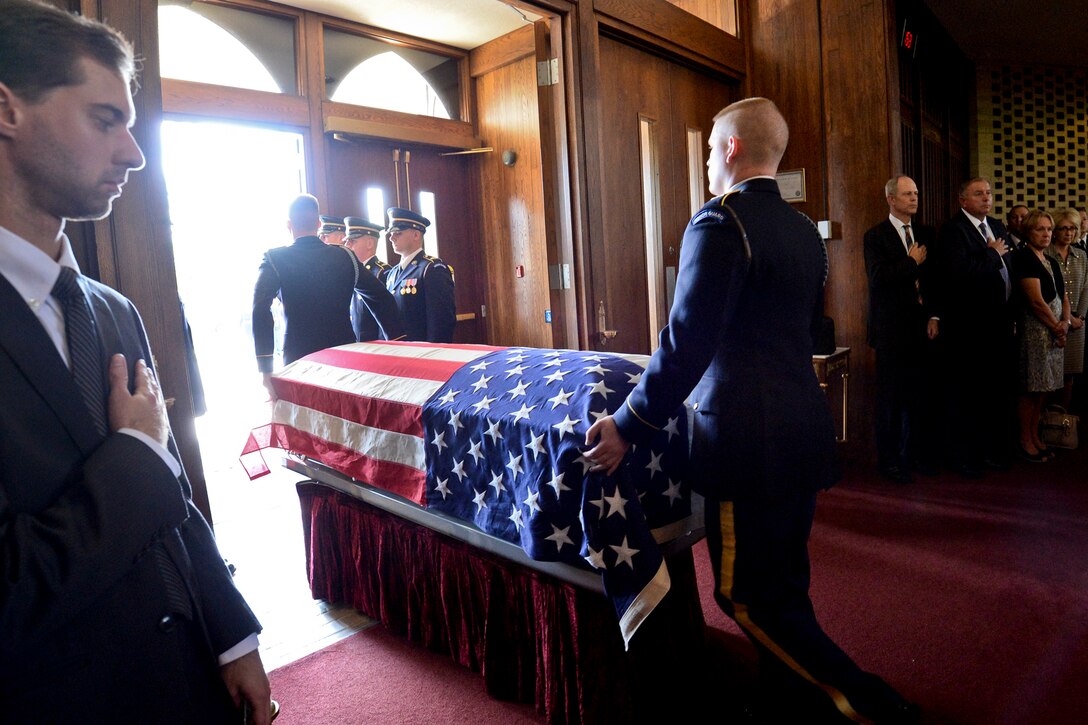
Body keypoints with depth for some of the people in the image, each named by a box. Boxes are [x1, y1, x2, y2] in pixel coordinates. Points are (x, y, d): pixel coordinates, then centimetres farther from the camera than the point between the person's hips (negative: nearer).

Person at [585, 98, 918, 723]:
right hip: (806, 430, 9)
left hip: (749, 439, -9)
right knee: (786, 586, 19)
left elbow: (688, 342, -21)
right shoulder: (805, 231, 12)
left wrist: (628, 426, -15)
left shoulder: (720, 222, -15)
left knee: (747, 594, 5)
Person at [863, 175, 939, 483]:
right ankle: (889, 460, 12)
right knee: (891, 398, 2)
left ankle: (917, 453, 22)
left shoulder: (926, 234, 13)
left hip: (921, 327, 5)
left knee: (919, 395, 8)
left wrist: (934, 316, 2)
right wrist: (912, 262, -10)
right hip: (892, 329, -5)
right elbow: (878, 278, -18)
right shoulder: (876, 236, -5)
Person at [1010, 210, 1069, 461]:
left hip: (1055, 330, 8)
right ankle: (1025, 441, 7)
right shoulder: (1024, 258, -10)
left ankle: (1035, 436, 20)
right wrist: (1056, 328, -8)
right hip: (1035, 329, -8)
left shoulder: (1051, 262, 17)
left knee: (1042, 387, 12)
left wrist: (1065, 322, -3)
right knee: (1030, 388, -2)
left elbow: (1063, 297, 15)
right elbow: (1036, 301, -16)